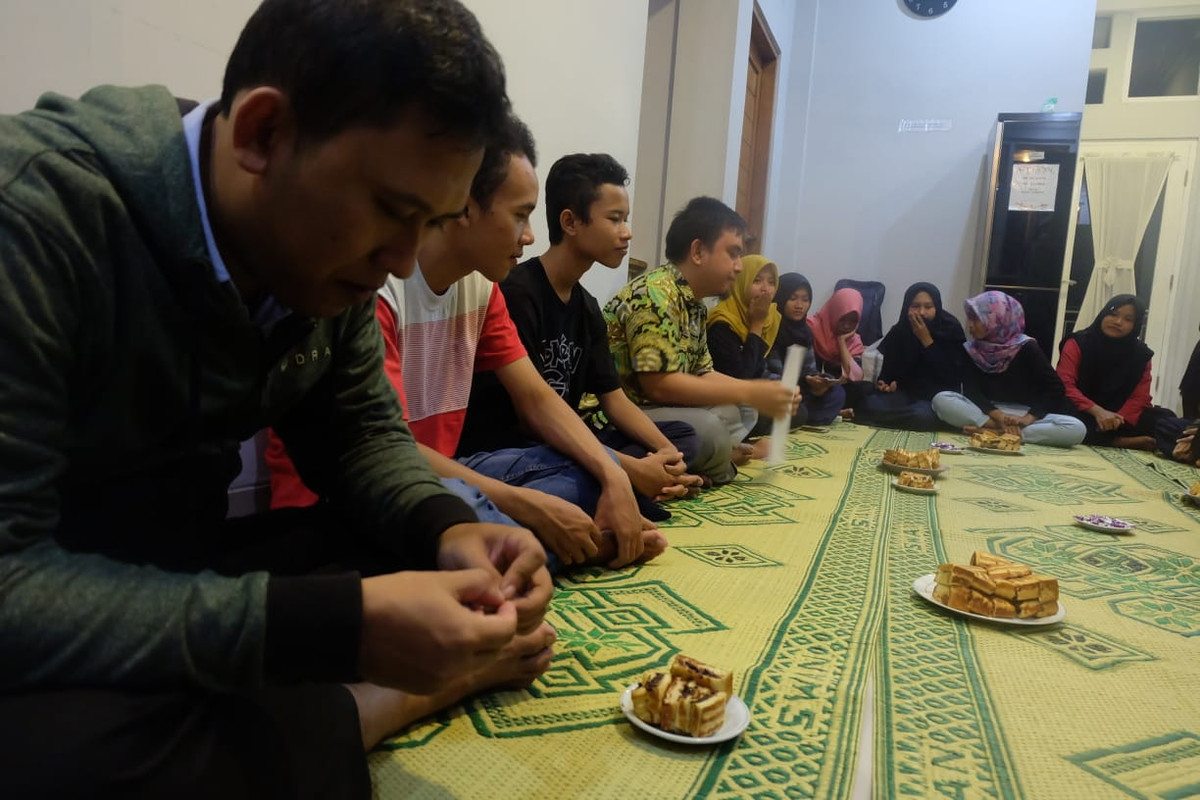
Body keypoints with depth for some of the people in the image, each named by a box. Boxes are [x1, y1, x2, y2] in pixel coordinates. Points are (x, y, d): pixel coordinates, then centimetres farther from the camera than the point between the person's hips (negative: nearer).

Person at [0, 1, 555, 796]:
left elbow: (362, 431, 3)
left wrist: (449, 528, -18)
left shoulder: (329, 252, -7)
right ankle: (369, 705, -11)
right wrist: (336, 626, -37)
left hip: (190, 577, 5)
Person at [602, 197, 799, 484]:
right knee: (707, 427, -29)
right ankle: (711, 477, 0)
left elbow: (701, 374, 13)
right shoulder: (655, 295, -20)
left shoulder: (695, 304, 10)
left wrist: (760, 392, -2)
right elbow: (659, 384, -27)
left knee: (743, 413, 12)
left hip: (655, 409, 10)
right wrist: (748, 393, -22)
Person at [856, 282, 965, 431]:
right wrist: (888, 383, -12)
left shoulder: (951, 329, -7)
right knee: (868, 405, -28)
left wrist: (926, 340, -20)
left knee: (923, 415, -38)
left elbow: (951, 377, -16)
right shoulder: (899, 331, 2)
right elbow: (889, 367, 13)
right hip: (905, 392, 3)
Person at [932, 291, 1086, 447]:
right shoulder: (971, 350, 2)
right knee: (941, 399, -27)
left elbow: (1054, 389, -8)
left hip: (1023, 413, 0)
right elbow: (971, 391, -8)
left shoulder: (1026, 348, -4)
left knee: (1076, 428, -29)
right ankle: (999, 428, -31)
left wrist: (1028, 418, -22)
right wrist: (999, 416, -26)